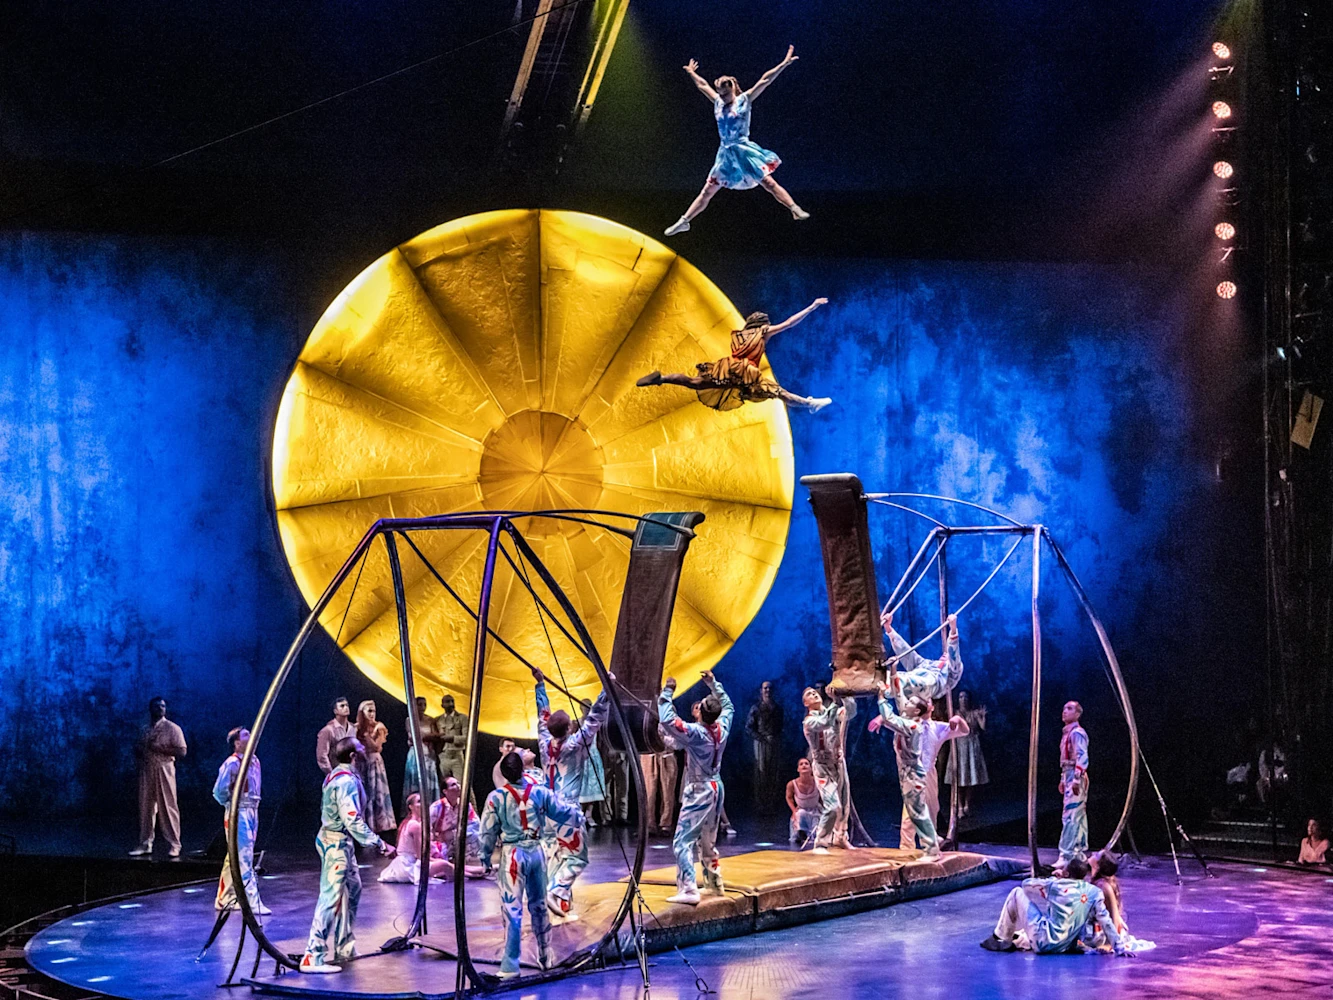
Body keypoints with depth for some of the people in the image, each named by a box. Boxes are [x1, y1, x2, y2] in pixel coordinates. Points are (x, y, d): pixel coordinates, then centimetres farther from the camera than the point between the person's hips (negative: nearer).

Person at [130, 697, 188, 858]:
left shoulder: (172, 728, 1)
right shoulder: (145, 730, 16)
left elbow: (181, 751, -8)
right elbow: (138, 750, 24)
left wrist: (158, 748, -15)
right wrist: (139, 750, -1)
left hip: (164, 770, -5)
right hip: (146, 771, 5)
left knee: (167, 807, -6)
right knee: (146, 808, 4)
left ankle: (174, 845, -4)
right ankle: (145, 844, 9)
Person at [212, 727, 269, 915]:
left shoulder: (254, 761, 8)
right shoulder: (232, 764, -17)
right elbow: (219, 791, -17)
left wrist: (254, 808, 12)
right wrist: (230, 804, -2)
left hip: (252, 811, 8)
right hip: (238, 813, -8)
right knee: (244, 858, -9)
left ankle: (225, 899, 25)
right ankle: (253, 902, -10)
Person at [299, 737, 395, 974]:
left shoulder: (335, 776, 11)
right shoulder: (346, 781, -20)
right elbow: (353, 821, -26)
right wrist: (379, 844, -24)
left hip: (336, 840, 10)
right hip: (337, 843, -10)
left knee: (352, 889, 19)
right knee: (331, 897, -10)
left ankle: (344, 949, 26)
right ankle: (313, 957, -11)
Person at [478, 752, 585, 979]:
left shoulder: (496, 798, -9)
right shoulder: (540, 792, -1)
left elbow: (488, 832, -4)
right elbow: (564, 812, 13)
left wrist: (485, 859, 9)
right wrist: (578, 814, 35)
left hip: (512, 854, -4)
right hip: (536, 851, 4)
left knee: (512, 909, -4)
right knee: (539, 904, 19)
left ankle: (510, 966, -6)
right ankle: (546, 956, 31)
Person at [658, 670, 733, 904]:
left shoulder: (696, 733, -22)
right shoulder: (722, 728, -3)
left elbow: (666, 720, -32)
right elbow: (728, 706, 19)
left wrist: (667, 692, -22)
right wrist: (714, 684, 20)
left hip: (699, 791, -8)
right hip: (716, 788, 8)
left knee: (683, 841, -10)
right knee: (708, 840, 23)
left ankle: (688, 890, -19)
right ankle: (714, 882, 32)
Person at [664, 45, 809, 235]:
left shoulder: (744, 99, -1)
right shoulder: (718, 102, 12)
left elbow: (765, 81, -7)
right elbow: (702, 85, 29)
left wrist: (784, 63, -10)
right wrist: (691, 73, 41)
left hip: (744, 151, -5)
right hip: (725, 154, 5)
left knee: (768, 182, -14)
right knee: (707, 192, 7)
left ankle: (796, 210, -19)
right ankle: (683, 221, 9)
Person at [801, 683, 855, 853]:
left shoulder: (833, 711, 4)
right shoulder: (809, 721, -11)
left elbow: (851, 711, -14)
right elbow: (826, 722, -32)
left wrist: (841, 696, -29)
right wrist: (835, 700, -35)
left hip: (839, 763, 6)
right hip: (823, 767, -6)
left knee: (844, 805, 13)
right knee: (832, 806, -18)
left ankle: (840, 837, 32)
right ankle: (820, 843, -11)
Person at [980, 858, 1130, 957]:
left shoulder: (1056, 885, -2)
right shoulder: (1095, 893, 0)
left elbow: (1026, 883, 13)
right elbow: (1106, 922, -5)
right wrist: (1119, 947, -2)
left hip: (1044, 942, -4)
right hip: (1067, 946, 4)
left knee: (1017, 892, 8)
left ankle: (1001, 938, 16)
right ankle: (1018, 940, 34)